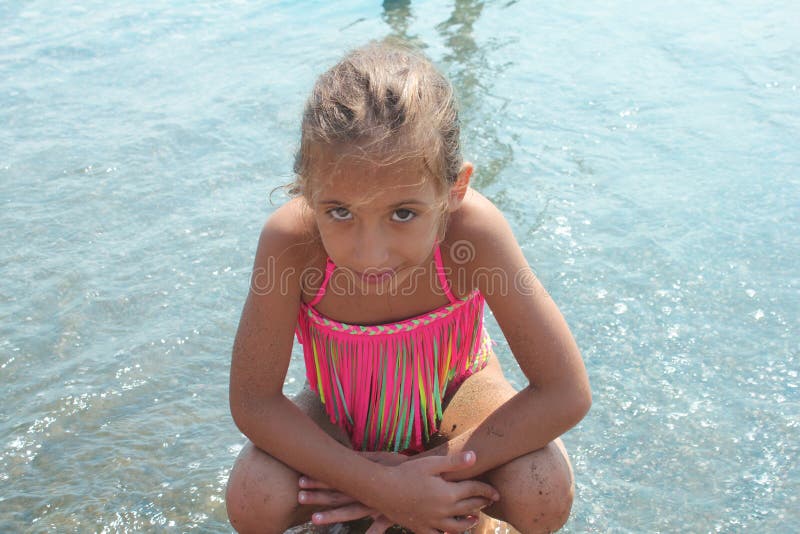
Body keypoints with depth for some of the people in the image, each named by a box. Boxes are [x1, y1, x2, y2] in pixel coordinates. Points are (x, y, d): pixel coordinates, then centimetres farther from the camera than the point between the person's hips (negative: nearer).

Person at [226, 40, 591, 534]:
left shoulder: (473, 229, -36)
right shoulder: (291, 240, -34)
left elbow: (567, 394, -31)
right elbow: (253, 403, -25)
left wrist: (422, 471, -31)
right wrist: (383, 487, -33)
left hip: (451, 395, -1)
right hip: (342, 414, 1)